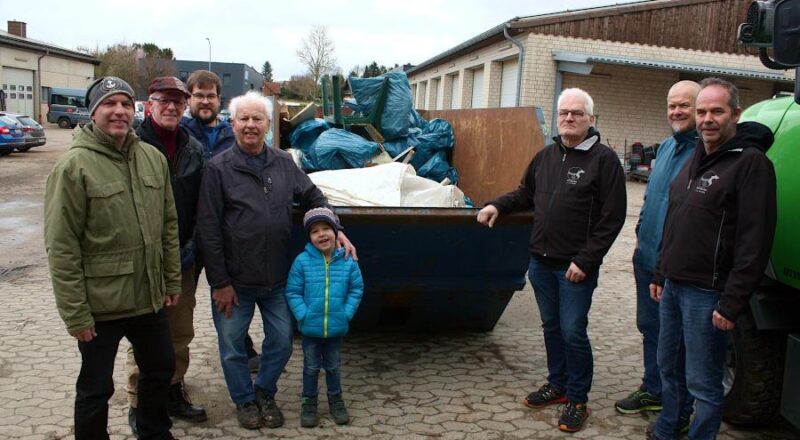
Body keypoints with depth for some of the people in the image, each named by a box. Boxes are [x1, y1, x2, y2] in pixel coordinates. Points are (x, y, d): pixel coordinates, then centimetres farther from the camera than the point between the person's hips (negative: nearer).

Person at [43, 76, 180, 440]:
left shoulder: (154, 158, 3)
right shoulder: (73, 166, -14)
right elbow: (61, 247, -15)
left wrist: (172, 280, 9)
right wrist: (75, 313, -16)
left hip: (150, 297, 6)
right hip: (99, 305, -6)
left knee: (161, 369, 22)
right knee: (96, 388, 11)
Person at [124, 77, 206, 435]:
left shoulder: (193, 149, 7)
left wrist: (195, 248, 6)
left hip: (182, 257, 5)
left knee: (181, 333, 15)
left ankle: (173, 392, 33)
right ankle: (139, 404, 20)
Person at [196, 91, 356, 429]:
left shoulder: (284, 163, 4)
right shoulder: (218, 168, -9)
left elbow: (313, 198, 16)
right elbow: (208, 229, -10)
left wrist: (335, 229, 0)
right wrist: (220, 282, -12)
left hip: (277, 279, 4)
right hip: (234, 281, -3)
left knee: (282, 342, 12)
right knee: (232, 346, 10)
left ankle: (265, 393, 36)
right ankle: (244, 400, 34)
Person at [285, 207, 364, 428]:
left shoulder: (348, 261, -8)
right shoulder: (302, 261, -12)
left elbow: (356, 289, 0)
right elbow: (293, 292, -7)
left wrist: (346, 314, -8)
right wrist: (303, 315, -15)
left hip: (337, 327, 1)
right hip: (310, 327, -1)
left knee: (333, 365, 19)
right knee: (311, 367, 14)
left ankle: (335, 398, 36)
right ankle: (309, 401, 30)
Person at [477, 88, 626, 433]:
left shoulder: (604, 159, -10)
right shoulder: (545, 156, 10)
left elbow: (611, 218, -13)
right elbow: (526, 194, 24)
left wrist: (585, 261, -17)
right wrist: (498, 205, 5)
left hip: (576, 266, -6)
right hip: (541, 261, 6)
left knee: (573, 332, -1)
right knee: (551, 326, 17)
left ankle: (578, 399, 16)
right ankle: (558, 384, 34)